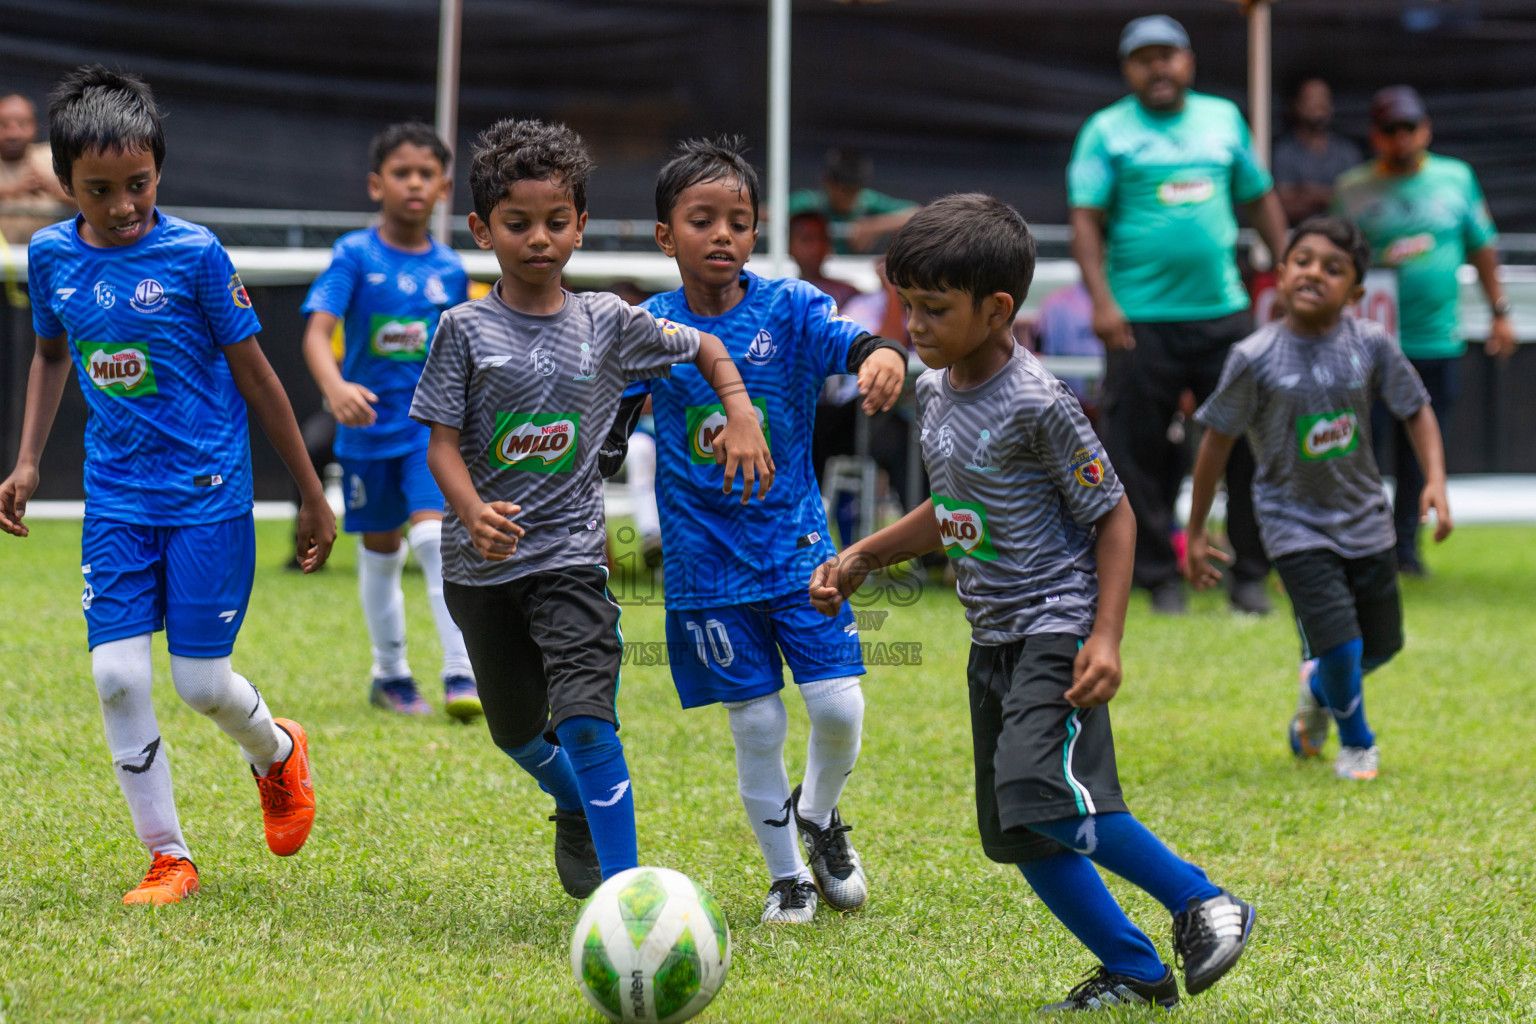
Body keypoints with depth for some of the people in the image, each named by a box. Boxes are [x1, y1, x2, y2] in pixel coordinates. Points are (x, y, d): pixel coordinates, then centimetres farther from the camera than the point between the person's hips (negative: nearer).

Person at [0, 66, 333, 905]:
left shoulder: (194, 254, -11)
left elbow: (252, 372, -3)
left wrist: (311, 494, 1)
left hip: (208, 494, -3)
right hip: (115, 496, 4)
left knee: (201, 682, -3)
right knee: (116, 674, -7)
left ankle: (277, 753, 33)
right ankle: (168, 857, 7)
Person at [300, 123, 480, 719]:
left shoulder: (449, 268, 2)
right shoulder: (354, 256, -8)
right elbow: (317, 333, -20)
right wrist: (335, 387, -39)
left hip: (432, 425, 0)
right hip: (369, 424, 0)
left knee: (435, 536, -17)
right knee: (381, 550, 13)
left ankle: (461, 675, -19)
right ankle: (389, 674, 29)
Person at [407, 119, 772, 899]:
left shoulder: (608, 324, 1)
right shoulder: (467, 330, -4)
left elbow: (706, 348, 17)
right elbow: (442, 443, -7)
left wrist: (740, 414, 0)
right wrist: (474, 513, -26)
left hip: (570, 552, -1)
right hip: (482, 567, 1)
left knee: (585, 716, -20)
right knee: (517, 731, 16)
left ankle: (622, 886, -18)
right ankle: (577, 808, 48)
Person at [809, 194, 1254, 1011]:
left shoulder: (1037, 405, -16)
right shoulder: (934, 392, 8)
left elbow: (1113, 515, -11)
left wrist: (1106, 637, -19)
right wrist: (861, 559, 17)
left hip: (1057, 623, -9)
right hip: (994, 638, 9)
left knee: (1042, 792, -26)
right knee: (1020, 833, 6)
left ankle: (1199, 902, -11)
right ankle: (1136, 973, 15)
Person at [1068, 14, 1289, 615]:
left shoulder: (1223, 119, 13)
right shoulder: (1108, 131, 3)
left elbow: (1260, 199, 20)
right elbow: (1086, 220, -4)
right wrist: (1101, 300, -15)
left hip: (1224, 312, 3)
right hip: (1143, 318, -3)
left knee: (1248, 442, 1)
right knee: (1141, 453, -1)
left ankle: (1249, 576, 11)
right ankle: (1160, 577, 10)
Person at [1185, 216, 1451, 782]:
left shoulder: (1370, 344, -10)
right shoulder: (1255, 358, -16)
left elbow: (1416, 410, 2)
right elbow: (1217, 439, -7)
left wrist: (1435, 480, -14)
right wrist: (1195, 532, -3)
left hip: (1363, 517, 4)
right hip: (1294, 520, -4)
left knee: (1382, 644, 14)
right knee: (1340, 643, -13)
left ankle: (1318, 688, 48)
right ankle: (1356, 741, 17)